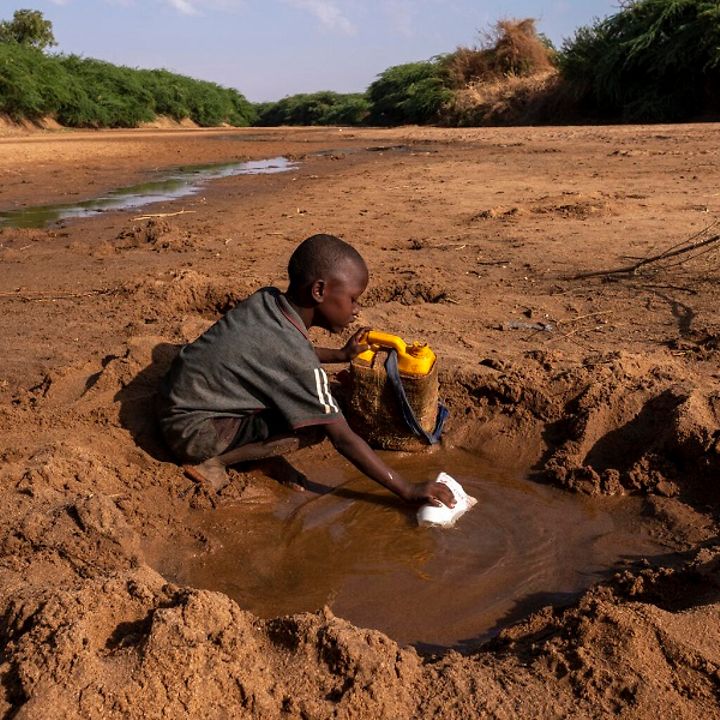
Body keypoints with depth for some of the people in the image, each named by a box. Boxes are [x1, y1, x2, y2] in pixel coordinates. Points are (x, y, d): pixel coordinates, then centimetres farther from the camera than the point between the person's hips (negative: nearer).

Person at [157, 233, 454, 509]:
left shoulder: (267, 299, -5)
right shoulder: (296, 358, -27)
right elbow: (343, 439, -23)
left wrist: (340, 354, 12)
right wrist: (408, 490, -18)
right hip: (192, 431, -9)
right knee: (314, 427, -18)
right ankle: (213, 461, -10)